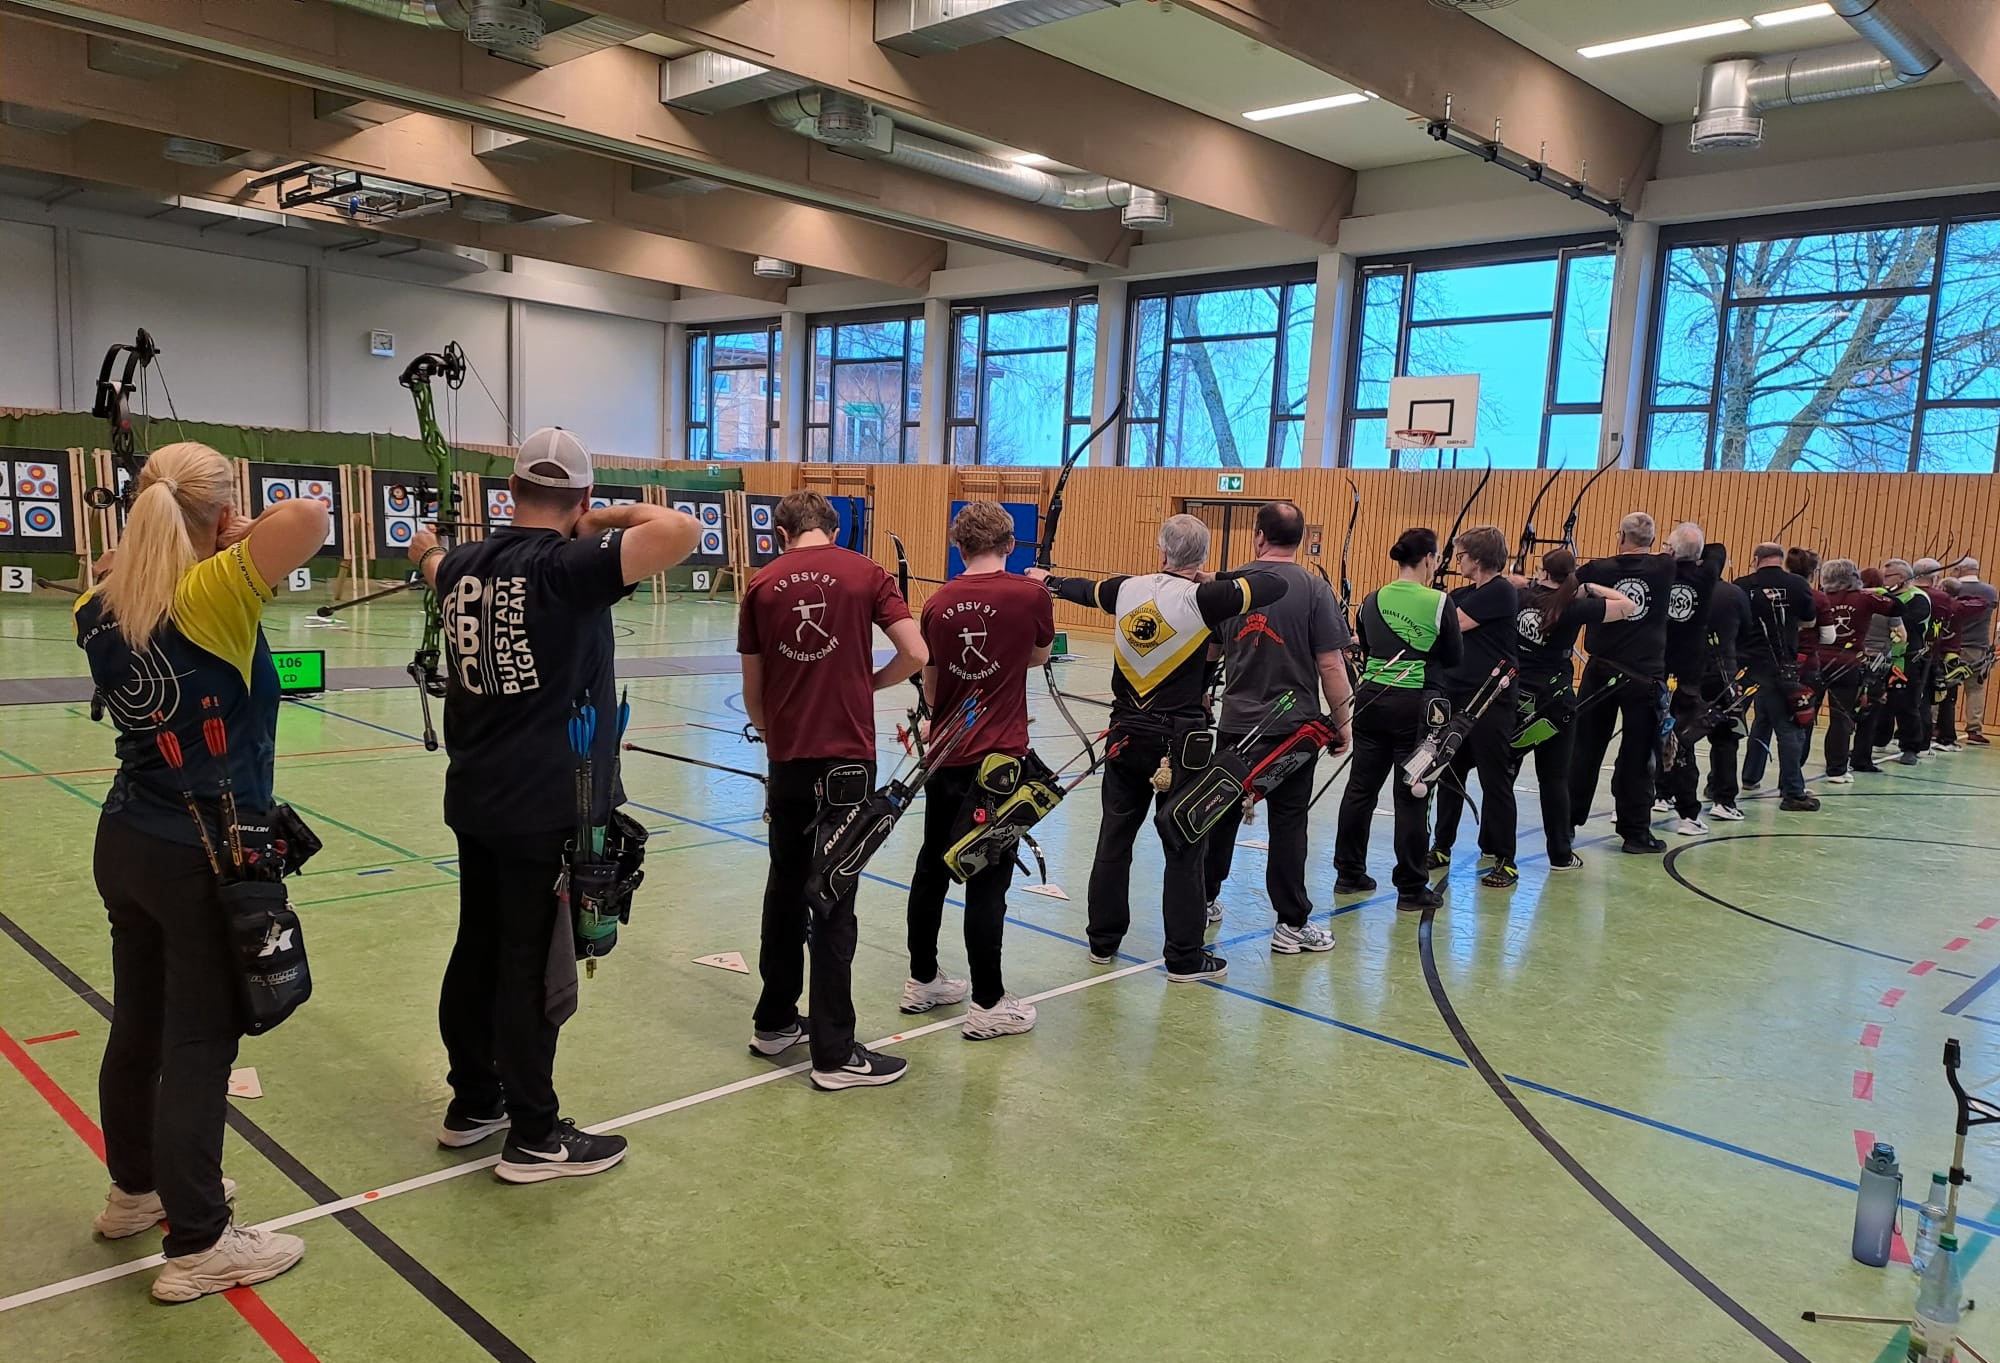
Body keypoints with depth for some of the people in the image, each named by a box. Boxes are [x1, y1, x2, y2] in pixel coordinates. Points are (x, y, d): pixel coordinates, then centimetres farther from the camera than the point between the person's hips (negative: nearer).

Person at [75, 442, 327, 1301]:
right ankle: (198, 1244, 14)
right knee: (199, 1044, 2)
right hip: (207, 861, -8)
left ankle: (135, 1188, 41)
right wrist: (247, 535, -16)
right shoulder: (212, 598, -21)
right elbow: (308, 516, -34)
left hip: (124, 845, 8)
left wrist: (154, 546, 16)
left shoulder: (97, 611, 1)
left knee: (137, 1025, 22)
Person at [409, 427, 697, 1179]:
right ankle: (534, 1138, 15)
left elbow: (437, 567, 33)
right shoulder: (569, 565, -17)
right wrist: (615, 518, -8)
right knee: (532, 969, 2)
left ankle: (472, 1103, 34)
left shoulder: (464, 564, 7)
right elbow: (680, 531, -28)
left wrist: (428, 551, 57)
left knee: (477, 951, 19)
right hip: (547, 807, -8)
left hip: (475, 799, 8)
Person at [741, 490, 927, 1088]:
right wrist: (868, 683, 10)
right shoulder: (866, 573, -1)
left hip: (788, 762, 3)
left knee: (786, 888, 17)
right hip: (848, 756, -3)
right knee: (833, 903, 0)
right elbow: (915, 654, -9)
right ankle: (834, 1054, 7)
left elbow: (752, 691, 8)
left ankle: (774, 1021, 30)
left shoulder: (761, 584, 5)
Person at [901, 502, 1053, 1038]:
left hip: (946, 754, 4)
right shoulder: (1030, 595, -9)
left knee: (932, 867, 16)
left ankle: (922, 981, 29)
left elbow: (930, 688, 8)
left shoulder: (938, 602, 0)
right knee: (987, 879, 0)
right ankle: (987, 1004, 8)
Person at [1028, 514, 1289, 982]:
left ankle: (1103, 940, 25)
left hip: (1127, 735, 5)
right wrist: (1215, 579, 3)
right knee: (1184, 846, 3)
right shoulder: (1201, 598, -13)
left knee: (1114, 836, 14)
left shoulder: (1127, 589, 1)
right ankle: (1185, 957, 10)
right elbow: (1276, 585, -9)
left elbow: (1085, 589, 22)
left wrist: (1050, 582, 44)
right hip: (1181, 741, -5)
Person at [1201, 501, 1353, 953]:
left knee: (1222, 814, 16)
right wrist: (1343, 721, -1)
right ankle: (1291, 924, 10)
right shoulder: (1314, 588, -9)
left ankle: (1203, 900, 29)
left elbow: (1208, 651, 12)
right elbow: (1331, 665, -12)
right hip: (1293, 728, -3)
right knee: (1287, 822, 3)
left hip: (1236, 724, 3)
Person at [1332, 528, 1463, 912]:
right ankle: (1411, 889, 9)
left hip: (1371, 698, 4)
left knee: (1361, 787, 13)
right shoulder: (1439, 603, -9)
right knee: (1411, 796, 2)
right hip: (1416, 705, -4)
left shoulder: (1373, 600, 3)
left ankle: (1349, 874, 22)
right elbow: (1455, 658, -1)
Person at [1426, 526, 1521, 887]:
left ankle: (1505, 861, 7)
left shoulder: (1501, 591, -13)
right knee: (1449, 775, 12)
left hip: (1490, 701, -8)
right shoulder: (1465, 593, 14)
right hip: (1455, 697, 8)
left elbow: (1451, 626, -18)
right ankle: (1441, 848, 23)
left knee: (1495, 781, -1)